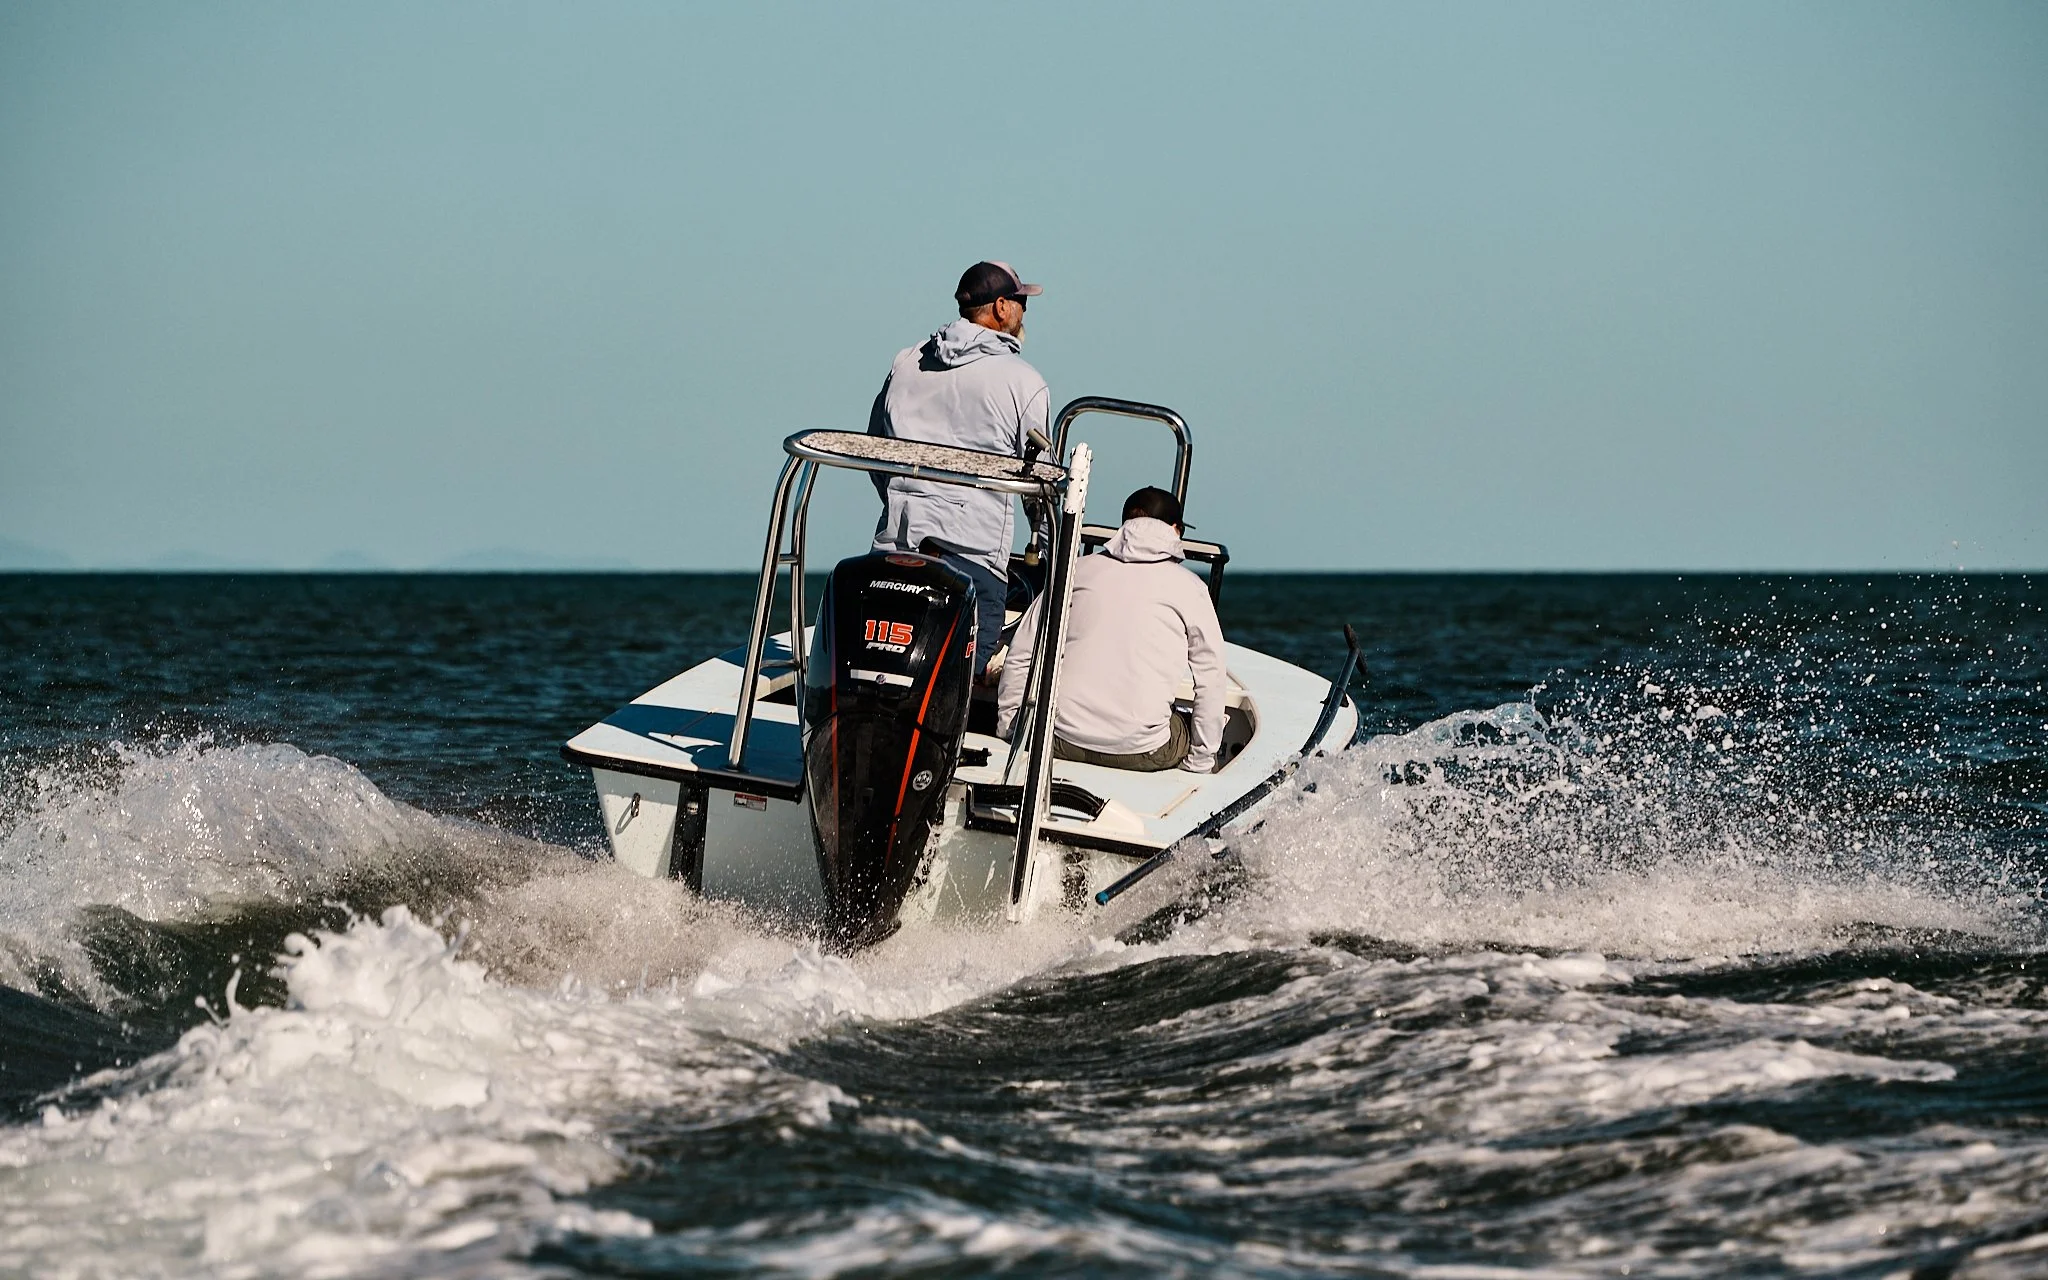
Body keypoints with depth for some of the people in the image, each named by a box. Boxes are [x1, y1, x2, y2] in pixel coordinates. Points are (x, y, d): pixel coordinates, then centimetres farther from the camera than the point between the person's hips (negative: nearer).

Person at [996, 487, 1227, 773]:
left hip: (1062, 740, 3)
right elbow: (1210, 680, 2)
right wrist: (1201, 762, 10)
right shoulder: (1189, 588, 3)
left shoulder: (1079, 570, 11)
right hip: (1140, 750, -3)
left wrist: (1007, 727, 22)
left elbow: (1020, 657, 12)